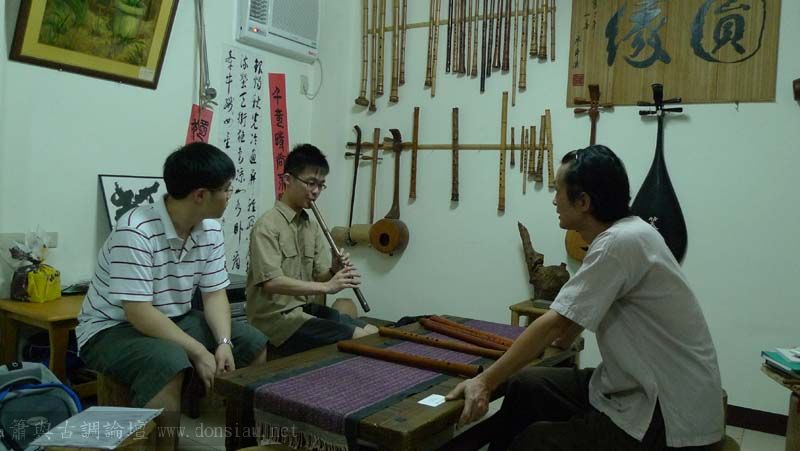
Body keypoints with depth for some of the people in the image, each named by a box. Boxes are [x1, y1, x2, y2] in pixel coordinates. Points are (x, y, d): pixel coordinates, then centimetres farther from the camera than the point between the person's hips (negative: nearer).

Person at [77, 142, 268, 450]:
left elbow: (214, 294, -1)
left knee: (254, 344, -2)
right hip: (111, 329, -7)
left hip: (174, 321, 8)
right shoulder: (136, 231, -27)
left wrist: (224, 343, -18)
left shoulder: (210, 230, -4)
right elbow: (139, 313, -29)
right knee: (169, 363, -37)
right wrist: (198, 352, -29)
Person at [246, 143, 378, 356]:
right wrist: (327, 286, -28)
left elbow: (317, 278, 11)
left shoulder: (312, 227, 10)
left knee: (374, 333, -1)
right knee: (362, 340, -18)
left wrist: (334, 271, -12)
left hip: (307, 308, 8)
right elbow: (271, 282, -24)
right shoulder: (267, 226, -13)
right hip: (277, 316, -7)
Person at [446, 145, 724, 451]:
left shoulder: (620, 243, -24)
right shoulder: (624, 233, 5)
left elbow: (555, 323, -25)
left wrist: (485, 382, -22)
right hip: (647, 389, 9)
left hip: (672, 416, -9)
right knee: (526, 387, 9)